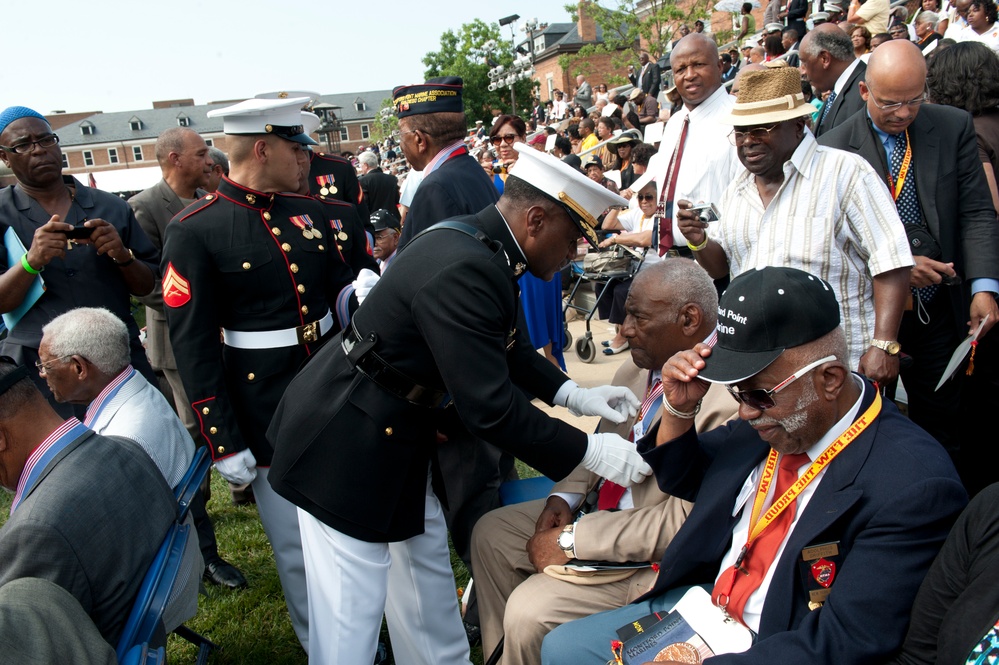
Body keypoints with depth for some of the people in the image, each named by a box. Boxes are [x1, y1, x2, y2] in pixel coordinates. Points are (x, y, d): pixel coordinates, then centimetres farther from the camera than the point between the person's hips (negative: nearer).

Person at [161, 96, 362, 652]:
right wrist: (224, 444, -12)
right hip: (270, 423, -5)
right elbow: (194, 346, -12)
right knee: (299, 548, 8)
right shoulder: (195, 231, -12)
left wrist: (355, 294, -9)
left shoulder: (311, 212, 4)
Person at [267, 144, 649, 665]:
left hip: (399, 436, 10)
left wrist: (573, 394, 2)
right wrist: (588, 452, -18)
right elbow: (490, 407, -28)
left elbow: (510, 350, 14)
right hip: (348, 446, -10)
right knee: (353, 604, 2)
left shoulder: (485, 249, 0)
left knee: (427, 569, 22)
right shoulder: (462, 270, -30)